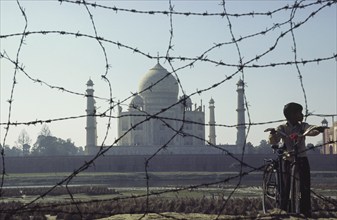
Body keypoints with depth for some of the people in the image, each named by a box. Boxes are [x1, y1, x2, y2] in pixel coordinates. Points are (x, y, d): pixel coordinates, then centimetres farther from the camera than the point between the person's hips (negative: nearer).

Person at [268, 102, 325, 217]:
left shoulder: (303, 126, 6)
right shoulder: (282, 128, 0)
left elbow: (311, 131, -15)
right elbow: (273, 141, -12)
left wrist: (318, 130, -38)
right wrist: (272, 134, -34)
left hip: (302, 160, 2)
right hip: (288, 161, -2)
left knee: (305, 188, -4)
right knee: (286, 187, -4)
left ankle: (306, 213, 0)